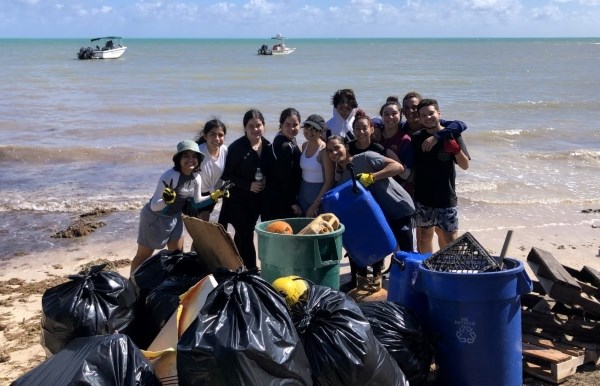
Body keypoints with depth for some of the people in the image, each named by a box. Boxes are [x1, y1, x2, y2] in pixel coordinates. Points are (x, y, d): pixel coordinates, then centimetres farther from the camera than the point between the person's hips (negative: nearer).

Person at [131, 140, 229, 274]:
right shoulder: (169, 177, -32)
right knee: (143, 257, 6)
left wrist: (215, 196, -3)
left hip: (174, 218, 7)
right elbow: (154, 206, -29)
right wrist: (166, 200, -48)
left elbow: (196, 201, 7)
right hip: (154, 218, -7)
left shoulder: (196, 177, -10)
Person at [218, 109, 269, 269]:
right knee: (246, 237, -6)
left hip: (257, 200, 5)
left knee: (242, 236, 16)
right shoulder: (237, 147, -14)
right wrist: (249, 185, -19)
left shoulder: (268, 146, 1)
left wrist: (265, 183, -9)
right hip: (237, 200, -5)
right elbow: (226, 175, -13)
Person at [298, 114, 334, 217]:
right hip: (303, 194, 6)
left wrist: (316, 205, -14)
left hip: (319, 195, -6)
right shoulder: (305, 146, 5)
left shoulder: (324, 150, -15)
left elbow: (329, 182, -16)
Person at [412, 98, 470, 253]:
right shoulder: (416, 138, 4)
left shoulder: (451, 135, -3)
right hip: (422, 198, 3)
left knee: (450, 238, -3)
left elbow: (465, 165, -6)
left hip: (446, 198, -2)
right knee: (425, 235, 11)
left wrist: (456, 149, -21)